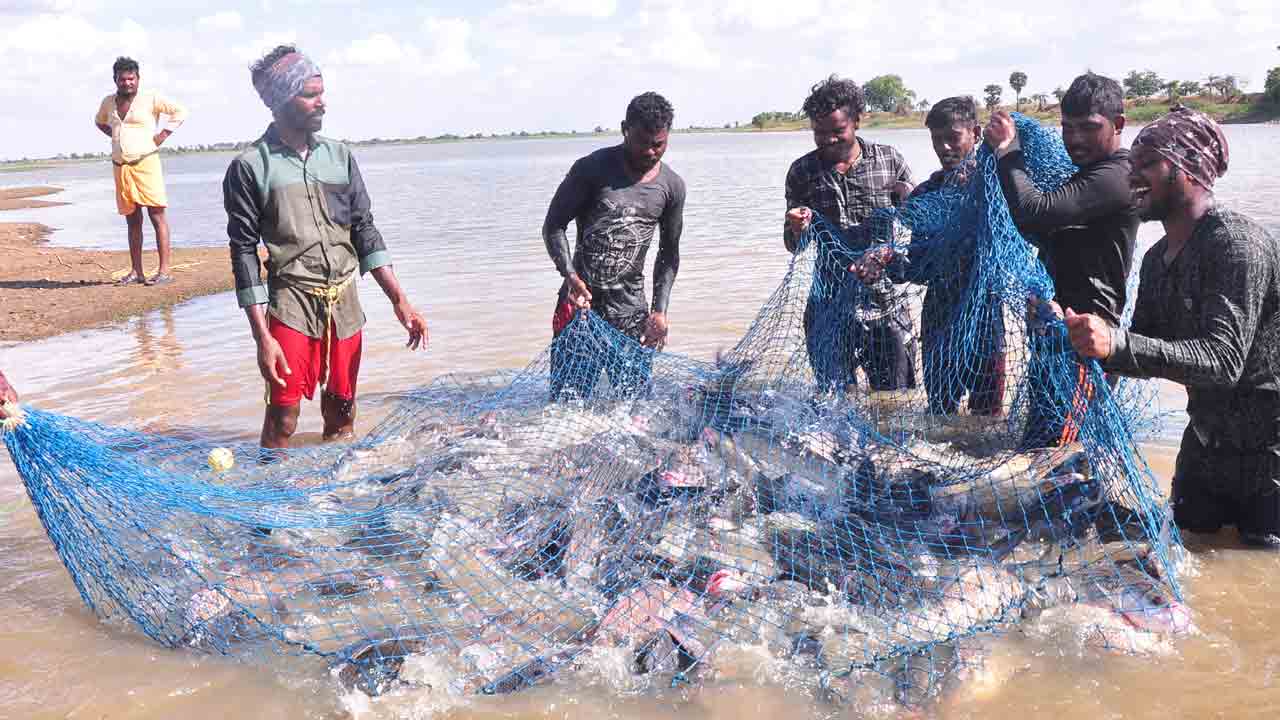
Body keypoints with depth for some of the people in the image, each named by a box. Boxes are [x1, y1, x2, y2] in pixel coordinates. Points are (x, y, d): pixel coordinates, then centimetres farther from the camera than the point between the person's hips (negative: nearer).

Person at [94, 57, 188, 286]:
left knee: (157, 217, -8)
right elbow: (99, 121, 33)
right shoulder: (108, 102, 14)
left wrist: (162, 136, -8)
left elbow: (180, 112, -5)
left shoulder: (150, 99, -2)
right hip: (120, 168, 6)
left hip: (146, 163, -6)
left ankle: (164, 271, -9)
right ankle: (136, 272, 10)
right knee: (132, 221, 7)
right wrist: (114, 136, 16)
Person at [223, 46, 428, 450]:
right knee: (283, 421, -4)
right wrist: (262, 336, -13)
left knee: (341, 417, 12)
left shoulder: (339, 156, 8)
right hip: (290, 307, -4)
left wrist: (400, 301, 1)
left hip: (345, 306, 4)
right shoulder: (250, 167, -5)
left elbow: (364, 230, 9)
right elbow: (244, 252, -7)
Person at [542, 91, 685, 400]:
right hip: (580, 301, -3)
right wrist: (571, 275, -20)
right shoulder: (593, 169, -6)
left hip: (630, 307, 3)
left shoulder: (672, 186, 5)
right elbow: (553, 226, -4)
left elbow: (668, 253, 13)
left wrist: (659, 310, 2)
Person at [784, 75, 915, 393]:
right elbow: (792, 245, 8)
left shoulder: (889, 160, 2)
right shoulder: (802, 172, 3)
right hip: (829, 307, 1)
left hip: (884, 303, 0)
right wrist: (798, 230, -16)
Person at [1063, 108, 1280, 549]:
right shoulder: (1157, 259, 5)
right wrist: (1073, 330, -9)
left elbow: (1223, 359, -33)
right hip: (1206, 442, 8)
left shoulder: (1236, 243, -23)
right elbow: (1146, 354, 8)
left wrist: (1116, 343, -46)